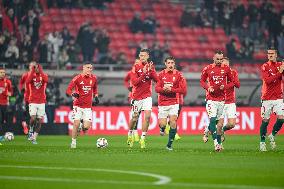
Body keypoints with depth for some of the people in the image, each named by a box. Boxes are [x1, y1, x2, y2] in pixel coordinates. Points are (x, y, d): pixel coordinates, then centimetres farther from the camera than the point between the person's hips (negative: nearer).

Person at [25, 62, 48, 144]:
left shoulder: (43, 75, 3)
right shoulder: (31, 75, 2)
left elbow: (46, 80, -22)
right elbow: (27, 81, -21)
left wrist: (40, 71, -22)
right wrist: (33, 70, -22)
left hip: (41, 102, 1)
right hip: (33, 101, -1)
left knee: (39, 120, 0)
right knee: (33, 118, -16)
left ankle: (34, 137, 9)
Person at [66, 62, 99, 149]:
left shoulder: (94, 78, 4)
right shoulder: (77, 78, -9)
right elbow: (68, 90, -10)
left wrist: (96, 96, 9)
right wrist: (73, 94, -30)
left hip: (88, 106, 3)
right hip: (78, 105, -3)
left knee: (87, 127, -9)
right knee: (76, 124, -9)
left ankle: (82, 126, 28)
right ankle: (73, 142, 7)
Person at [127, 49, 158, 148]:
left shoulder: (150, 66, 5)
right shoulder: (136, 67, -6)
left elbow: (156, 79, -6)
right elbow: (134, 82, -15)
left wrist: (151, 71, -21)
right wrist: (144, 73, -25)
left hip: (147, 96, 2)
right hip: (137, 97, -2)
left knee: (147, 116, -14)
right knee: (134, 118, 4)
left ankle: (142, 139, -8)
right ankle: (130, 135, 30)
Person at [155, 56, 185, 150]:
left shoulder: (178, 75, -1)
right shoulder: (161, 74, 4)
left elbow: (182, 90, -5)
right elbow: (157, 88, 1)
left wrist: (171, 89, -17)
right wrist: (163, 89, -19)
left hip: (174, 103, -1)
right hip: (162, 103, 1)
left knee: (173, 122, -14)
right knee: (162, 124, -4)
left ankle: (170, 144, -2)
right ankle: (162, 128, 35)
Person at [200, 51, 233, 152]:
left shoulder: (226, 69, 4)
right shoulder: (207, 69, 0)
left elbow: (232, 82, 12)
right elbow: (202, 81, 11)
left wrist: (225, 86, -8)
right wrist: (207, 87, -9)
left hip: (222, 99, 3)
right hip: (211, 98, -3)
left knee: (219, 121, 5)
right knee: (212, 120, -15)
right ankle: (216, 142, -17)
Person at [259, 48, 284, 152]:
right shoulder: (265, 67, -3)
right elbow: (267, 80, -15)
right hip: (267, 98, -2)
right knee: (265, 120, -1)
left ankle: (272, 136, 12)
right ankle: (262, 142, 12)